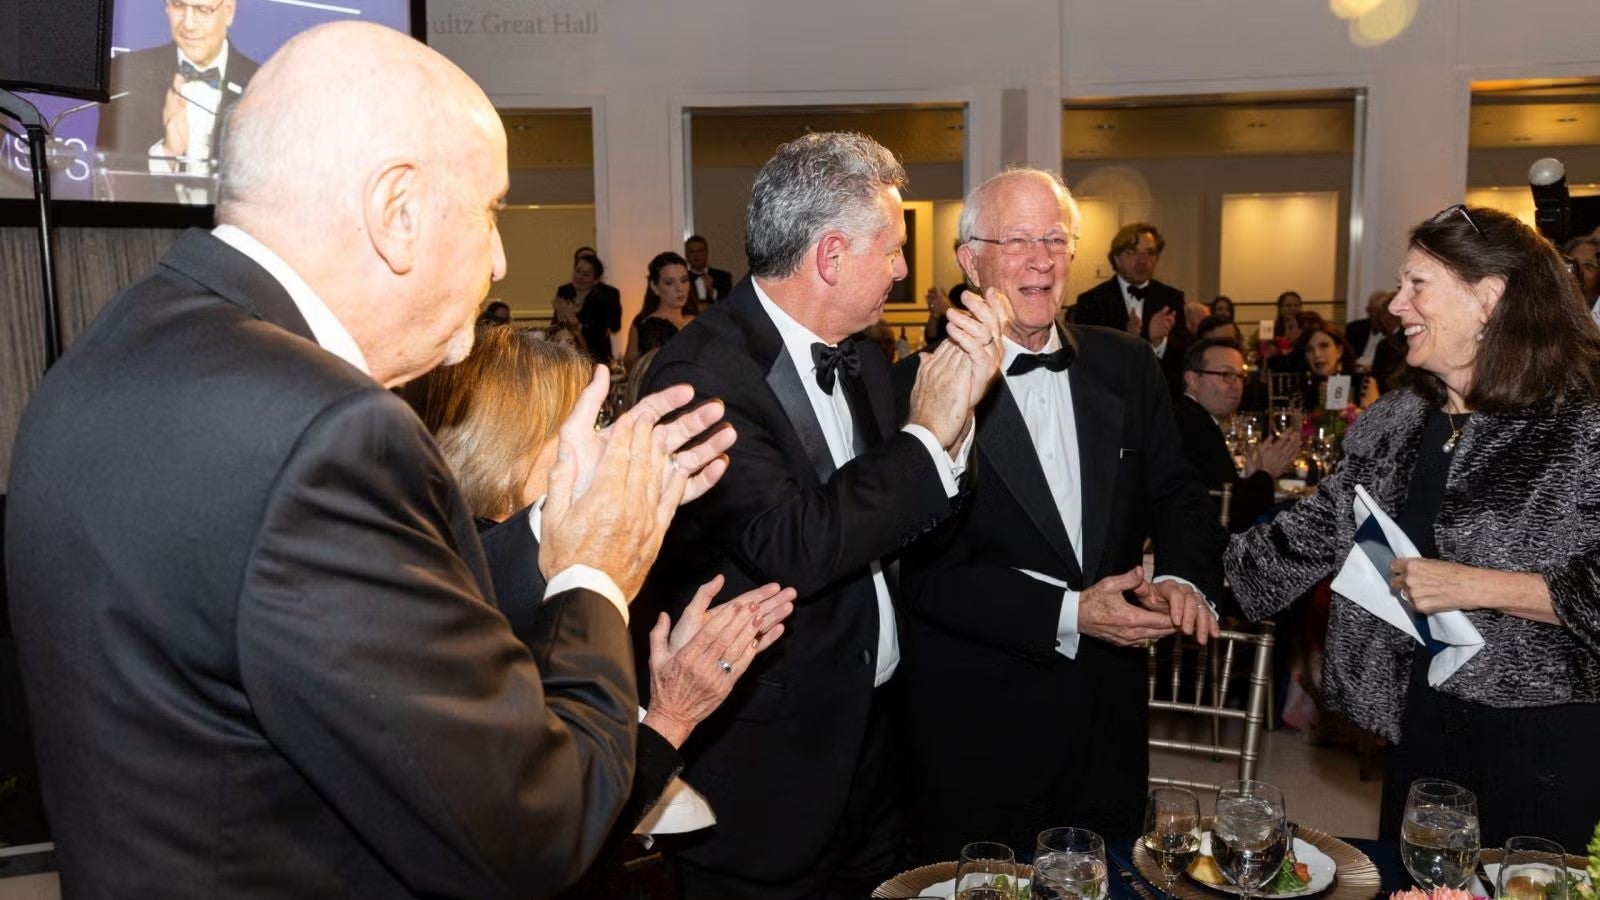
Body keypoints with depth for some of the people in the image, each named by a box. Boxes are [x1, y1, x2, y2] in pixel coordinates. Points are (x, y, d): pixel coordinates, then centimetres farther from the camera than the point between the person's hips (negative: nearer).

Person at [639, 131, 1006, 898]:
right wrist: (927, 436, -19)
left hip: (869, 731, 8)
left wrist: (955, 411, -10)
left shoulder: (857, 356, 4)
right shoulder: (704, 371, -21)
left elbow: (904, 522, 6)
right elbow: (793, 546, -31)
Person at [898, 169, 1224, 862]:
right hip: (979, 736, -4)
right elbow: (925, 569, -15)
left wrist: (1184, 577, -14)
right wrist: (1066, 616, -21)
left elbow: (1177, 495, 7)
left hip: (1111, 725, 5)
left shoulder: (1127, 367, 3)